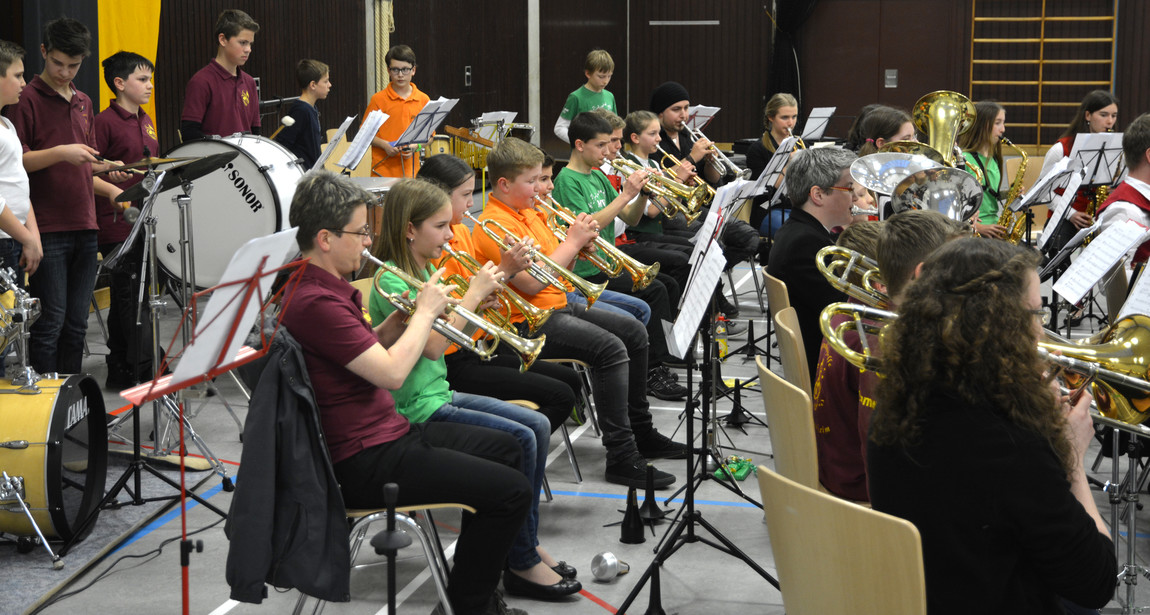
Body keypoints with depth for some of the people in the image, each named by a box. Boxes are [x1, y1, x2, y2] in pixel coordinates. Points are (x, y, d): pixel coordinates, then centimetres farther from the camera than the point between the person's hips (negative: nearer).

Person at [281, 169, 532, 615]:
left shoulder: (326, 286, 11)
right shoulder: (313, 301, -24)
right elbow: (391, 373, -26)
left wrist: (404, 316, 3)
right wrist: (425, 312, -11)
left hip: (383, 431, 11)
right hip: (364, 461, -11)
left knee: (505, 449, 21)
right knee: (511, 492, -14)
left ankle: (476, 576, 25)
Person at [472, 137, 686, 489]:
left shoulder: (528, 213, 15)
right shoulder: (494, 224, -16)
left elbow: (556, 267, 20)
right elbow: (531, 282, -24)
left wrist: (578, 246, -1)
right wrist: (571, 241, -15)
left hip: (558, 306, 11)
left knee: (634, 333, 11)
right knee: (610, 348, -26)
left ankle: (641, 433, 22)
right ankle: (621, 457, -24)